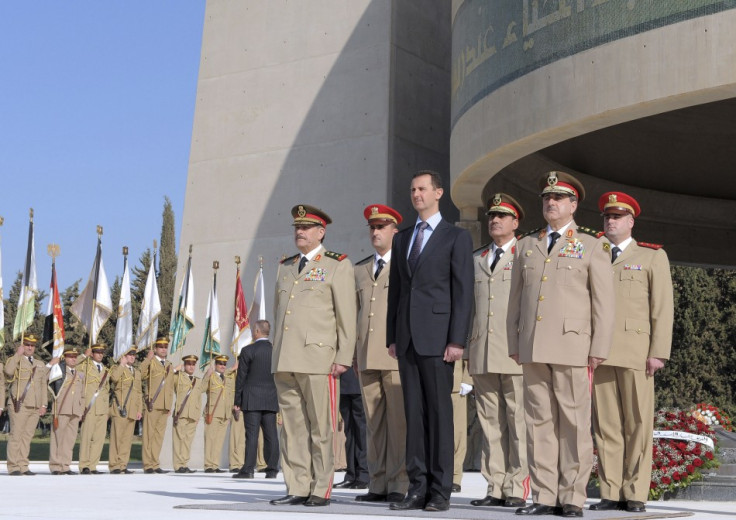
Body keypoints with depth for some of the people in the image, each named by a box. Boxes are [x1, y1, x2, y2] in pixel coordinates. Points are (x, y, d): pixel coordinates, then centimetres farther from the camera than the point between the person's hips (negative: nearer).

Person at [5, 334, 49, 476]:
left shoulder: (40, 365, 19)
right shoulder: (15, 361, 4)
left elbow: (43, 386, 19)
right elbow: (8, 371, -20)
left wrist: (44, 405, 11)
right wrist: (18, 354, -14)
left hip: (35, 407, 5)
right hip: (19, 406, -5)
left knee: (27, 436, 4)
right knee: (16, 436, -5)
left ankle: (23, 466, 7)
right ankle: (13, 467, -1)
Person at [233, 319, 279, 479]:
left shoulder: (248, 351, -5)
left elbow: (241, 377, -4)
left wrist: (237, 401, 1)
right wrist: (279, 400, 16)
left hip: (252, 400, -4)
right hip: (271, 400, 4)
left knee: (252, 434, -5)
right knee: (271, 435, 4)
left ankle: (248, 469, -7)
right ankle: (272, 469, 4)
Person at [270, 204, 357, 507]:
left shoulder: (338, 265, 2)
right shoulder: (286, 267, 19)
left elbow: (347, 316, -3)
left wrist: (343, 357, -9)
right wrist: (276, 354, 16)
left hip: (317, 358, -6)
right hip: (284, 361, 6)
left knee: (320, 428, -3)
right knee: (292, 426, 5)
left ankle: (321, 490, 2)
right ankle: (297, 488, 9)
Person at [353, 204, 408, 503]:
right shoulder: (360, 270, 21)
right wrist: (353, 354, 13)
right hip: (366, 357, 5)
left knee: (399, 423, -6)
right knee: (373, 424, 6)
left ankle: (398, 485, -2)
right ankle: (378, 485, 10)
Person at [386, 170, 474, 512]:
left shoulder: (456, 237, 1)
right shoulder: (402, 239, 18)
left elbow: (463, 292, -6)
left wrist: (457, 340, -13)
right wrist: (392, 337, 11)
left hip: (437, 336, -5)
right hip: (407, 337, 5)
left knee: (439, 411, -3)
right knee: (414, 413, 5)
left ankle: (440, 491, 2)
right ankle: (418, 488, 9)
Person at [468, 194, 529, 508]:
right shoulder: (476, 260, 20)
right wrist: (464, 347, 14)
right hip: (481, 355, 5)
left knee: (519, 423, -5)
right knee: (490, 423, 5)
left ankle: (517, 490, -1)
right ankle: (495, 488, 9)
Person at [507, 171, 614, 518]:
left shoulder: (591, 246, 6)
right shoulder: (526, 245, 17)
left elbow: (604, 303, 1)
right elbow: (515, 299, 17)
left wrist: (599, 349, -6)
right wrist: (513, 344, 10)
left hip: (572, 346, -4)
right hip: (533, 348, 4)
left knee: (574, 423, -3)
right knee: (539, 422, 4)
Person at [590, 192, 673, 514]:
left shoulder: (653, 257, 9)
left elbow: (663, 308, 2)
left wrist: (658, 352, -8)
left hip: (635, 351, -3)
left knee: (637, 423, -3)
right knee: (606, 425, 1)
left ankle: (635, 494, 2)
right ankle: (611, 493, 4)